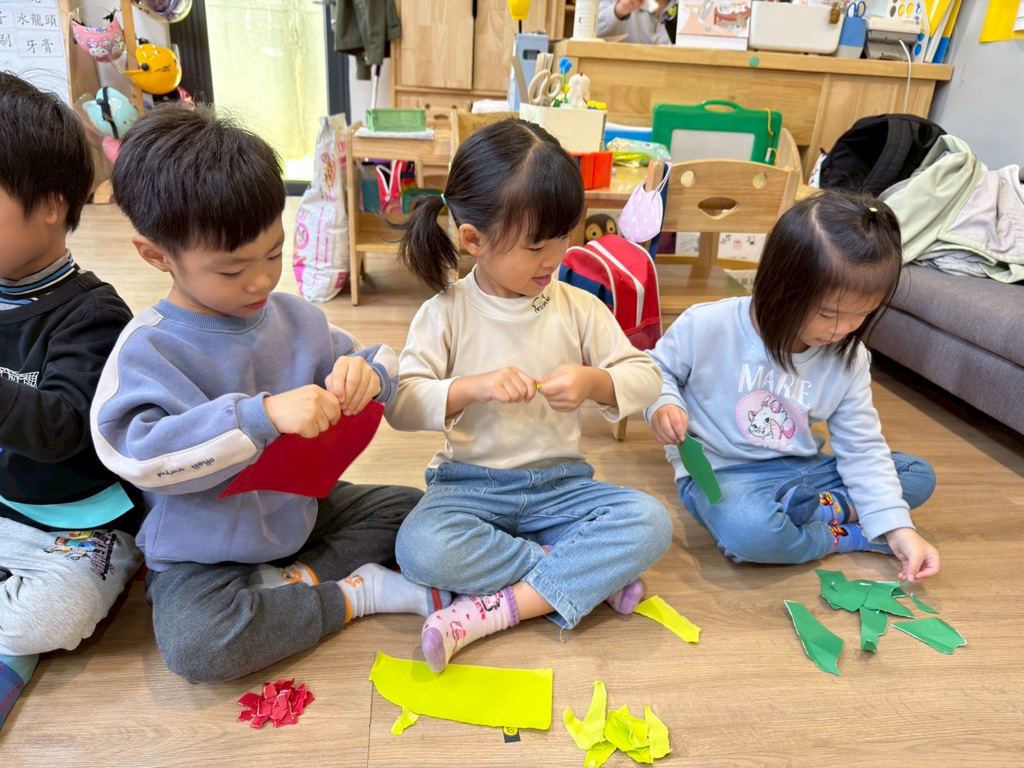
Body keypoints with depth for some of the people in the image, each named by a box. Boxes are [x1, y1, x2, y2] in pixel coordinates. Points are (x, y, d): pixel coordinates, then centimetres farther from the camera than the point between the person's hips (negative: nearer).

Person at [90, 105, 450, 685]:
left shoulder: (295, 317, -4)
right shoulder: (148, 350, -18)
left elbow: (383, 369, 2)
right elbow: (138, 451, -32)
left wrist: (368, 374, -24)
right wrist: (264, 415, -42)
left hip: (298, 513, 5)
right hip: (203, 556, -4)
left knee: (409, 507, -1)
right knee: (193, 645, -30)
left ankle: (296, 578, -7)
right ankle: (355, 592, -12)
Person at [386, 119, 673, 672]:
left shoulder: (578, 307, 1)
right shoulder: (446, 313, -5)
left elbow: (646, 378, 4)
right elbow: (401, 406, -9)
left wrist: (594, 382, -17)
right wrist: (472, 387, -25)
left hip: (560, 483, 2)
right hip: (469, 483, -1)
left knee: (650, 522, -23)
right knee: (421, 550, -32)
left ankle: (497, 609, -23)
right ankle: (588, 573, -16)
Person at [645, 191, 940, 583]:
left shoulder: (849, 359, -4)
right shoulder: (707, 327, -16)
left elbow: (862, 449, 0)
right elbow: (656, 370, 0)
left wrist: (896, 527, -9)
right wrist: (663, 404, -23)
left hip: (801, 471, 6)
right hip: (719, 472, -5)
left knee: (919, 474, 0)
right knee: (749, 531, -39)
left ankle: (815, 509, -18)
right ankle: (845, 535, -10)